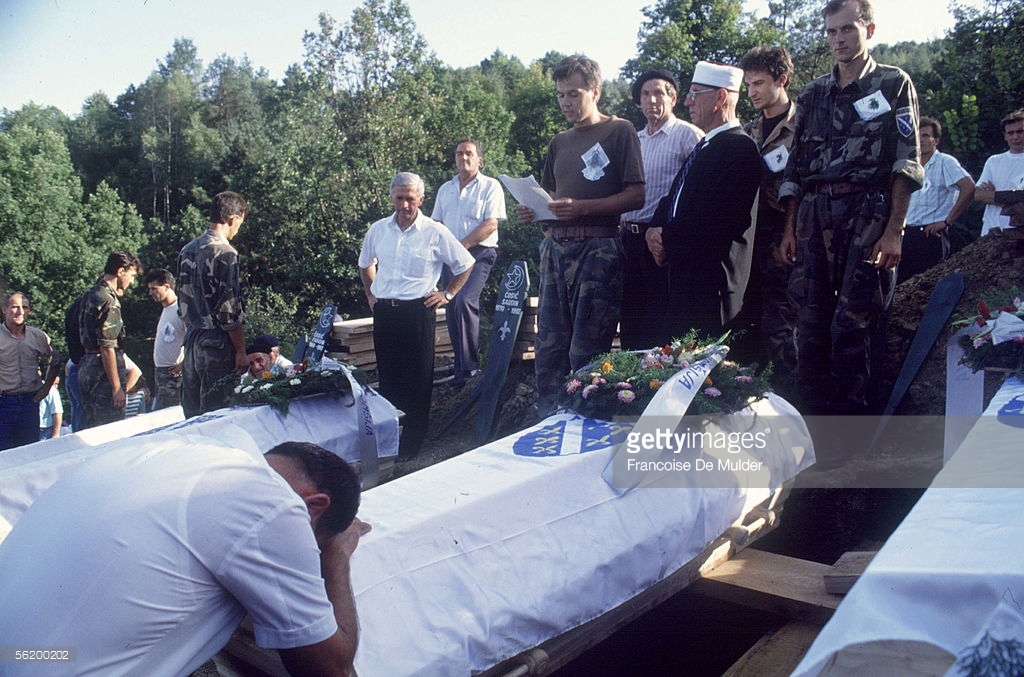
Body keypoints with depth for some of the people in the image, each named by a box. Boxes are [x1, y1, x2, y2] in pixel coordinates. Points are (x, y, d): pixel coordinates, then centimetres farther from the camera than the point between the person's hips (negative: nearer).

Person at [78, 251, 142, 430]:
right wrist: (117, 387, -19)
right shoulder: (109, 301, -15)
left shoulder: (90, 295, 15)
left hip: (86, 368, 10)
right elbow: (107, 348, -20)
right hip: (103, 373, -10)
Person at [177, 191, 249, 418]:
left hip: (191, 341, 8)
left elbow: (183, 302, 17)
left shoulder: (187, 250, 11)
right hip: (217, 345, -8)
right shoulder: (225, 253, -14)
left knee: (192, 414, 14)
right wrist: (241, 351, -11)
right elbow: (229, 310, -16)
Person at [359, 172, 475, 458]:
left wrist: (448, 293, 2)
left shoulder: (435, 232, -4)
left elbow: (466, 265, 5)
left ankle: (410, 445, 8)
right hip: (384, 312, 4)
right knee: (387, 375, 10)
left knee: (417, 379, -1)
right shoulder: (378, 230, 7)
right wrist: (370, 294, 17)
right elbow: (365, 264, 26)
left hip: (418, 310, -4)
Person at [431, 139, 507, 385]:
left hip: (479, 253, -6)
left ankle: (469, 366, -17)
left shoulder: (490, 186, 1)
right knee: (451, 307, 4)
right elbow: (436, 223, 19)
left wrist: (461, 245, -14)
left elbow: (491, 224, -9)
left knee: (465, 301, -23)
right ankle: (460, 363, 15)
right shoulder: (445, 189, 19)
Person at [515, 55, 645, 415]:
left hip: (598, 247, -6)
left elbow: (635, 196, -6)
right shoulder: (559, 143, 22)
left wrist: (582, 207, -17)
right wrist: (531, 210, 5)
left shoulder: (620, 131, 2)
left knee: (586, 351, -7)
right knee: (548, 344, 5)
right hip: (556, 247, 6)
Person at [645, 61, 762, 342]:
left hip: (712, 284, -9)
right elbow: (673, 199, 21)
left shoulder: (741, 148, -11)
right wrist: (655, 230, 1)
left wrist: (668, 238, -13)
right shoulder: (705, 146, 21)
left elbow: (719, 219, -21)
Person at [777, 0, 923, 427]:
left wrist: (893, 232, -12)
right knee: (810, 323, 3)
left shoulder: (893, 84, 6)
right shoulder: (812, 95, 18)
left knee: (851, 324, -6)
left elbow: (905, 164, -2)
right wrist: (790, 229, 7)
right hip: (814, 217, 4)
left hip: (867, 214, -4)